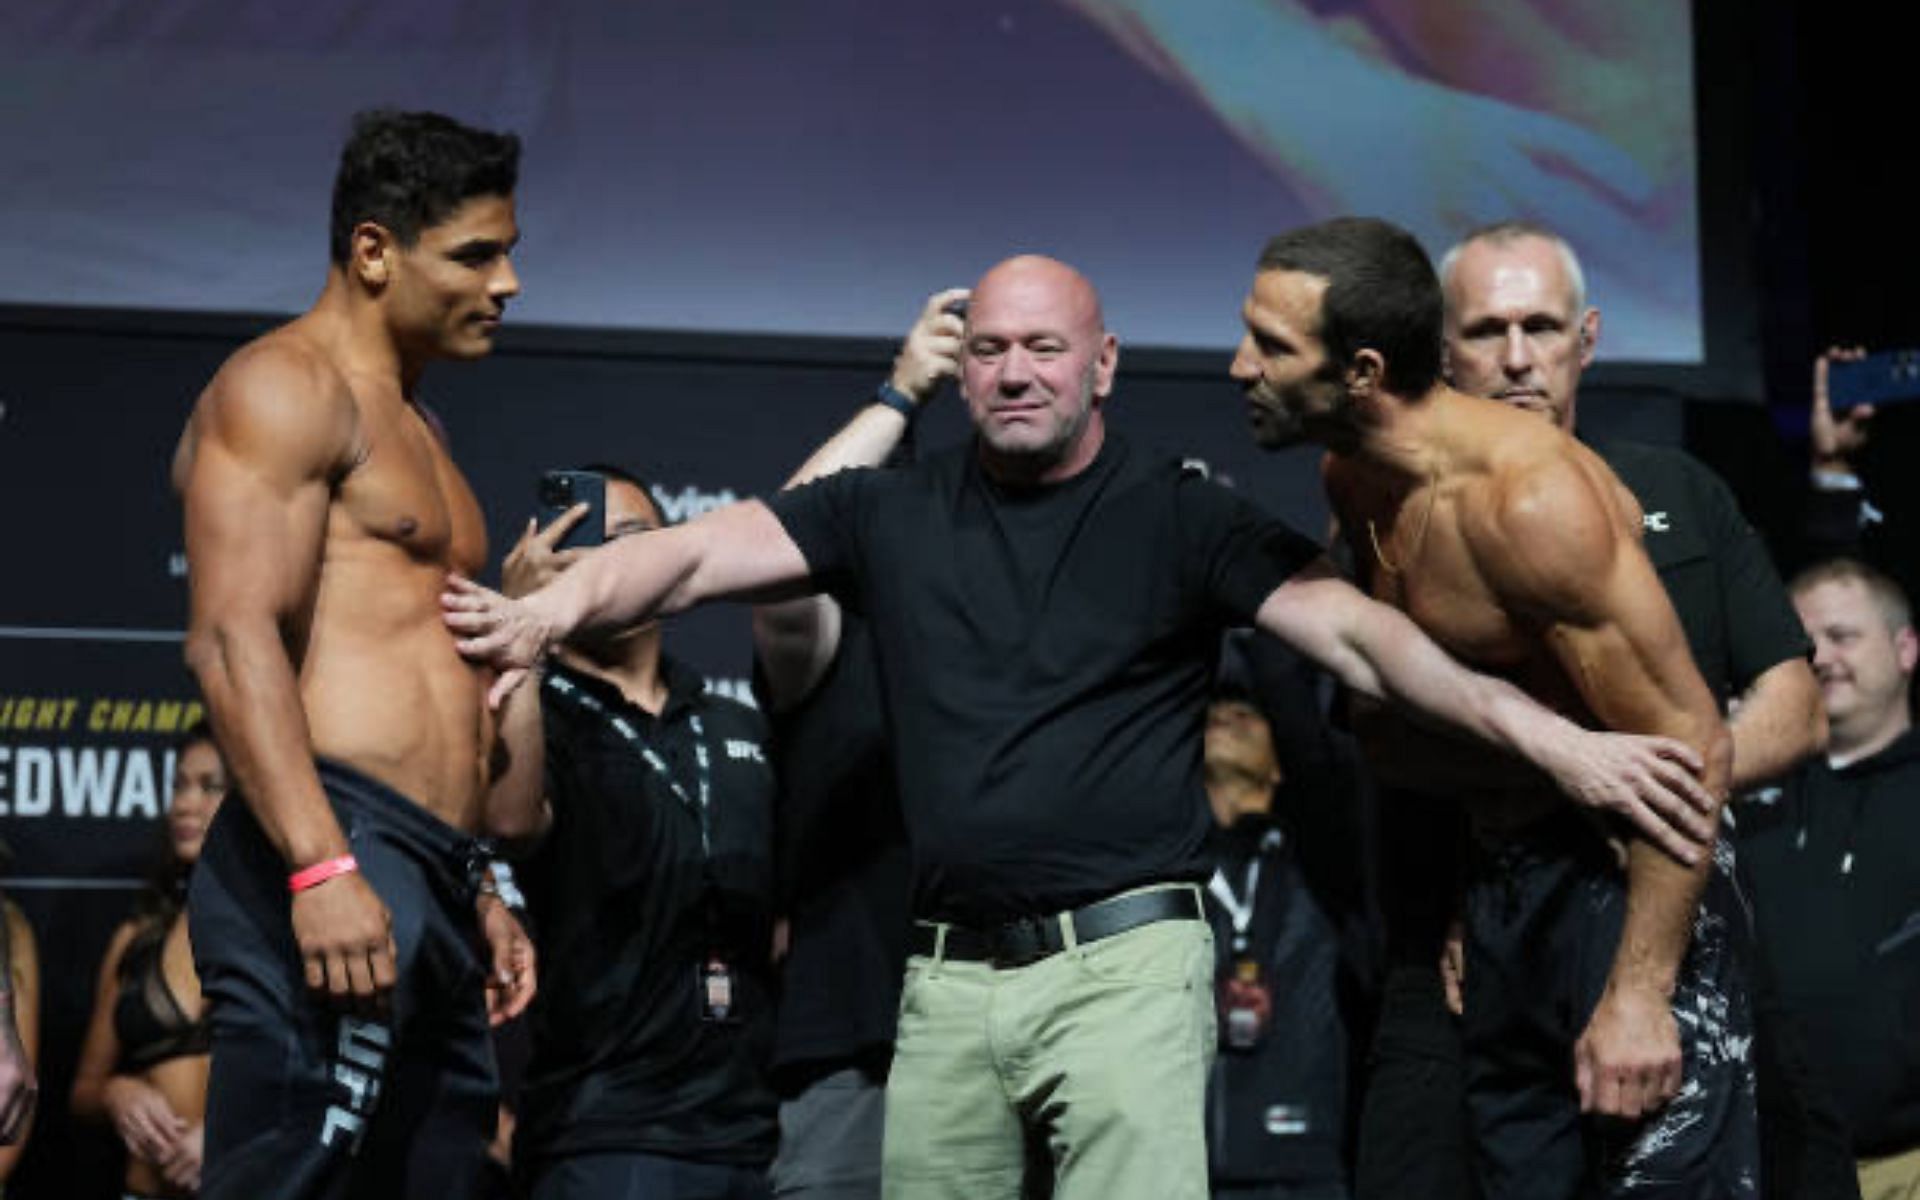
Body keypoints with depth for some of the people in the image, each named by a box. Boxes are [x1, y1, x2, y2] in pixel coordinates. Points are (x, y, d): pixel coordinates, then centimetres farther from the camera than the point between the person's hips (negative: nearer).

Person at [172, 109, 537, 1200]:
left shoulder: (415, 425, 28)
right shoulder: (286, 389, -2)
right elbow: (234, 640, -15)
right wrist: (321, 867, -25)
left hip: (429, 890, 10)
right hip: (330, 872, -10)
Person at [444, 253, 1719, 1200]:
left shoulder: (1182, 517, 2)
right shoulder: (893, 515, 11)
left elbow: (1357, 632, -8)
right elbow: (697, 553, 1)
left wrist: (1547, 736, -22)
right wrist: (554, 608, -19)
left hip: (1126, 960, -3)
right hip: (949, 974, 4)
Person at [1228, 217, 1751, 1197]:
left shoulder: (1530, 495, -22)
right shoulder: (1349, 479, 4)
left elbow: (1691, 746, -23)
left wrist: (1639, 993, -25)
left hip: (1627, 877, -9)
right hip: (1500, 886, 9)